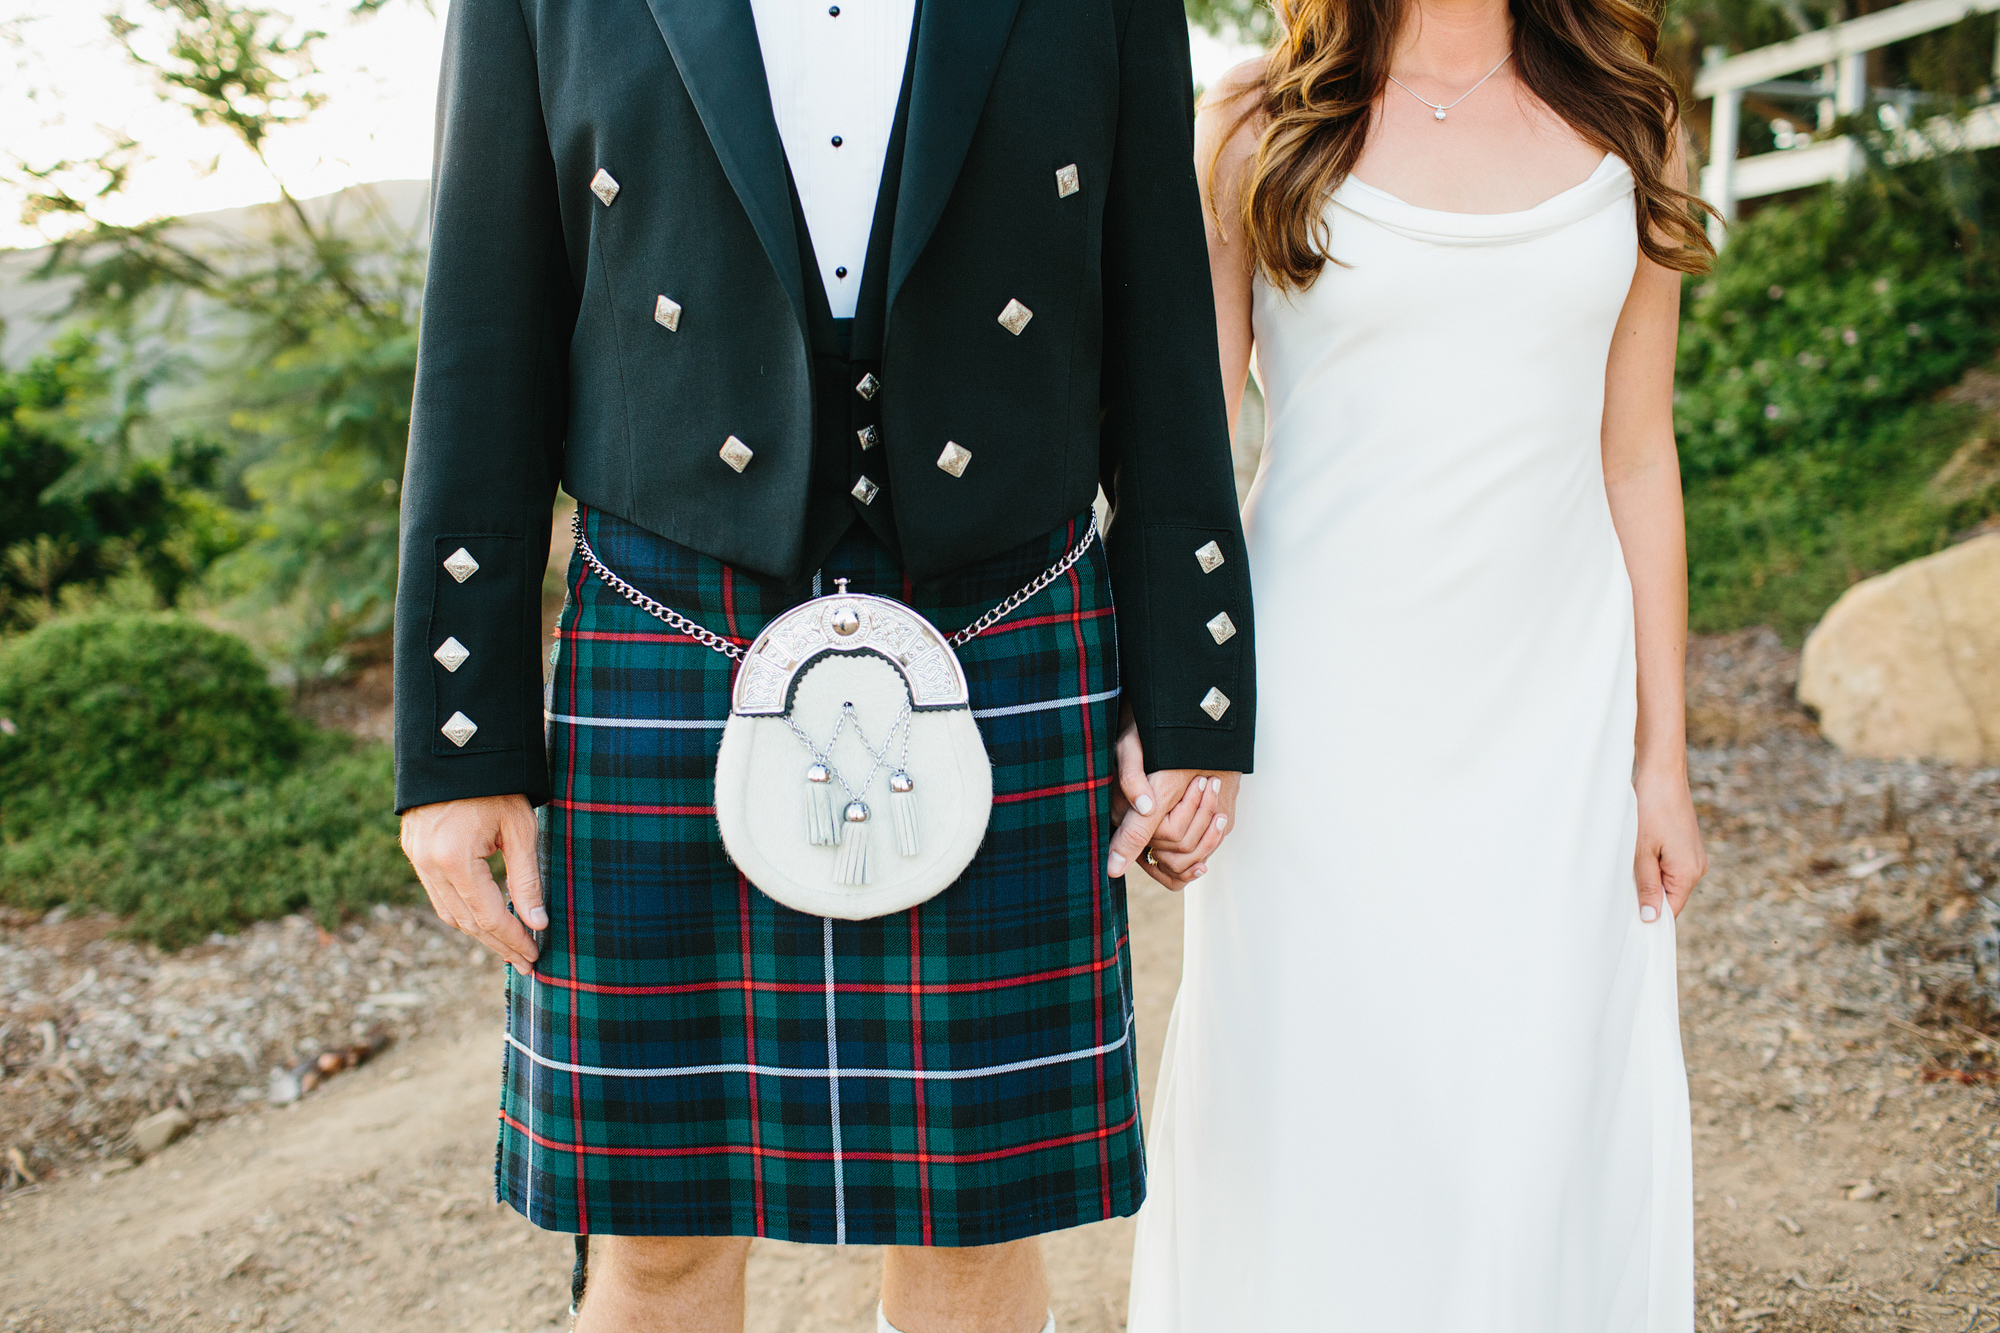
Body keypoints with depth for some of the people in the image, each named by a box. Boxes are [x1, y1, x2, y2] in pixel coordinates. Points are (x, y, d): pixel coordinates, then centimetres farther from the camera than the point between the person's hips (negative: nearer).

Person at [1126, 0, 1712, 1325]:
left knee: (1545, 1133, 7)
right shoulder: (1258, 127, 2)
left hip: (1552, 707, 3)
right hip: (1322, 711, -2)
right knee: (1317, 1124, 5)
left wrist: (1662, 757, 5)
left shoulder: (1626, 126, 9)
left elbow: (1636, 456, 8)